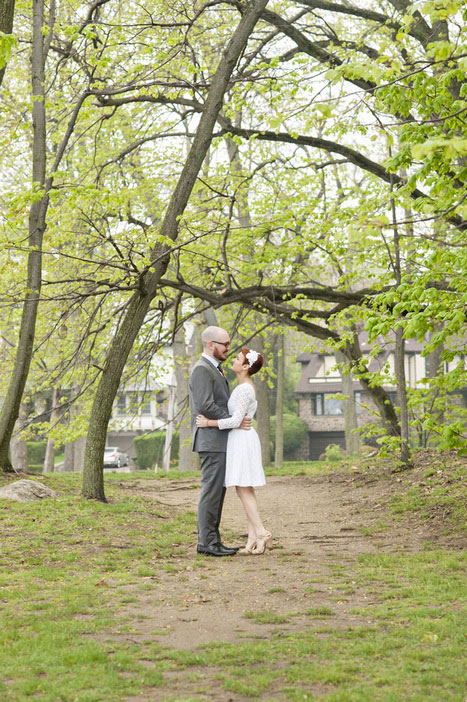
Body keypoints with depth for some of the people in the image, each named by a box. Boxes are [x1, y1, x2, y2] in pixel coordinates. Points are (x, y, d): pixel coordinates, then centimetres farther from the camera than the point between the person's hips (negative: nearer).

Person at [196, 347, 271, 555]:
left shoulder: (244, 389, -17)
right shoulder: (246, 386, 14)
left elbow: (236, 420, -20)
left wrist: (209, 423, -16)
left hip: (241, 440, -10)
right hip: (242, 439, 10)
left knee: (243, 490, -8)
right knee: (246, 491, 7)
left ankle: (261, 532, -8)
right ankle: (252, 538, 6)